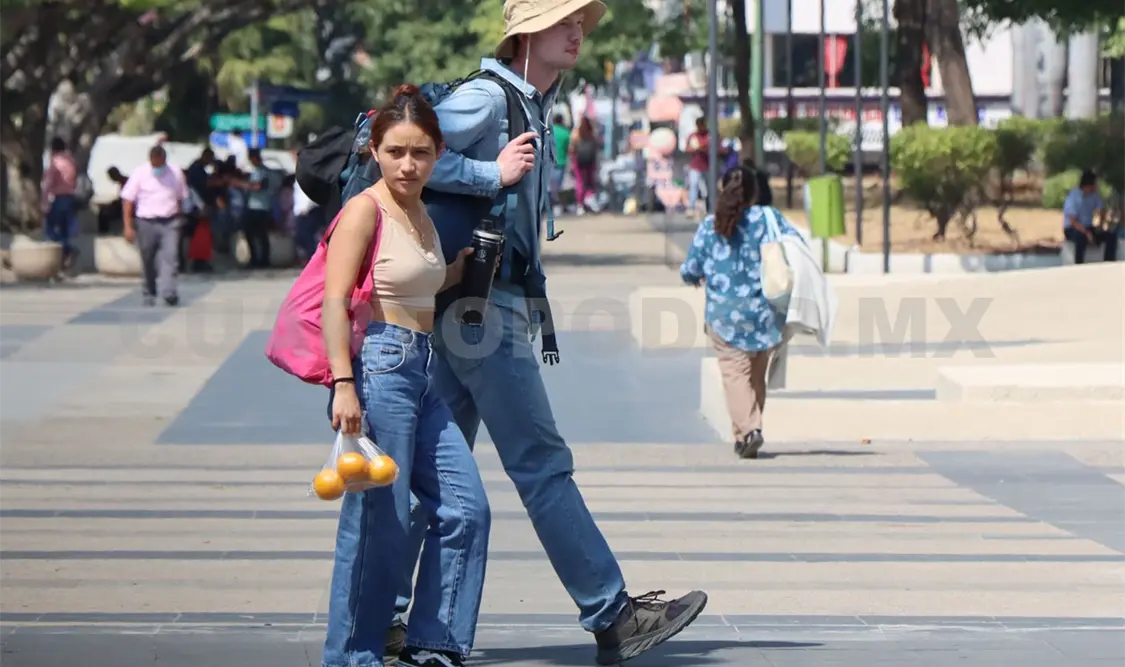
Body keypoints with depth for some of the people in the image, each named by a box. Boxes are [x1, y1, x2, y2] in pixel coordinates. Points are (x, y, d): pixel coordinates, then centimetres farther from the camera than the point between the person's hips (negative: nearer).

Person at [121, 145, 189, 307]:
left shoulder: (175, 173, 3)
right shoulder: (140, 174, -4)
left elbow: (181, 198, 14)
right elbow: (127, 200, -3)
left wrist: (180, 219, 13)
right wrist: (128, 226, -9)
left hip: (170, 222, 0)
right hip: (147, 222, 0)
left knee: (170, 257, -14)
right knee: (148, 261, 7)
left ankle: (168, 292, -21)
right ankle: (149, 293, 22)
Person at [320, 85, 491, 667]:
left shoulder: (422, 215, 16)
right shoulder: (364, 210, -9)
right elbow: (335, 300, -16)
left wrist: (469, 259, 15)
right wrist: (343, 384, -23)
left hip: (423, 373, 9)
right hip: (379, 365, -9)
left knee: (466, 509, 6)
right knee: (380, 521, -7)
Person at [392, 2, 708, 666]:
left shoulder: (536, 108, 18)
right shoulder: (485, 98, -12)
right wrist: (493, 174, -21)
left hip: (504, 304, 10)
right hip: (481, 305, -10)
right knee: (543, 464, -5)